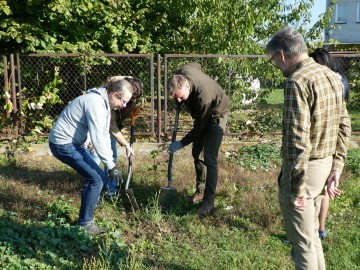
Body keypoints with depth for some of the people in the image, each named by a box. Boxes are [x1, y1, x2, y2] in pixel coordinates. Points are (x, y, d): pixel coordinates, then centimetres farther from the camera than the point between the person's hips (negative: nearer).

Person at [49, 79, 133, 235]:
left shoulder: (105, 103, 8)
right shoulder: (95, 103, -24)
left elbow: (104, 135, 11)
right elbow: (97, 139, -26)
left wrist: (111, 162, 7)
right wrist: (111, 165, -20)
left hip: (73, 142, 10)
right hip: (63, 144, -10)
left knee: (94, 176, 14)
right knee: (96, 178, -10)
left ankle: (85, 217, 28)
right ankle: (85, 223, 3)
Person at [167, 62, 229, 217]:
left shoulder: (204, 96, -43)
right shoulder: (181, 74, -22)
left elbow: (199, 128, -31)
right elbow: (197, 65, 4)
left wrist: (181, 143, -21)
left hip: (216, 116, -8)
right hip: (202, 115, 8)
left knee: (209, 158, -14)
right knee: (197, 153, 12)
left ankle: (209, 201, -7)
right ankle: (200, 190, 26)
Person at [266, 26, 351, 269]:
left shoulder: (297, 81, -20)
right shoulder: (332, 76, 8)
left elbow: (298, 140, -24)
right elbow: (344, 126, 11)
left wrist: (297, 187, -19)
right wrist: (336, 169, 13)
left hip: (303, 169, -9)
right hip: (325, 165, 9)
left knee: (302, 242, 7)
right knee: (311, 233, 23)